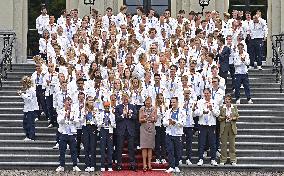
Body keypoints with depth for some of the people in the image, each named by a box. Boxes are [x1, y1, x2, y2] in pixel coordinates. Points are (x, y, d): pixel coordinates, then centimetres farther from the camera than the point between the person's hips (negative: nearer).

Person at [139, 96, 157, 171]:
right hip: (144, 128, -1)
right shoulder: (142, 109, 2)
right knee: (144, 146, -6)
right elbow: (140, 120, 2)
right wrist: (144, 119, -19)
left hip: (151, 128, 1)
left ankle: (149, 164, 3)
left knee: (150, 146, 1)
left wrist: (153, 119, -16)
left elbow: (155, 120, 5)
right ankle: (144, 164, -7)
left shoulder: (154, 109, 5)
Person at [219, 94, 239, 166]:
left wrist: (232, 118, -14)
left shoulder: (234, 107, 9)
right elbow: (219, 118, 4)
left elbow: (237, 117, 5)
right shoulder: (222, 108, 7)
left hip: (232, 126, 0)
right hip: (224, 126, 0)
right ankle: (223, 160, 5)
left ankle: (233, 160, 5)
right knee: (223, 143, -1)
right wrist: (224, 117, -14)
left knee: (232, 143, 0)